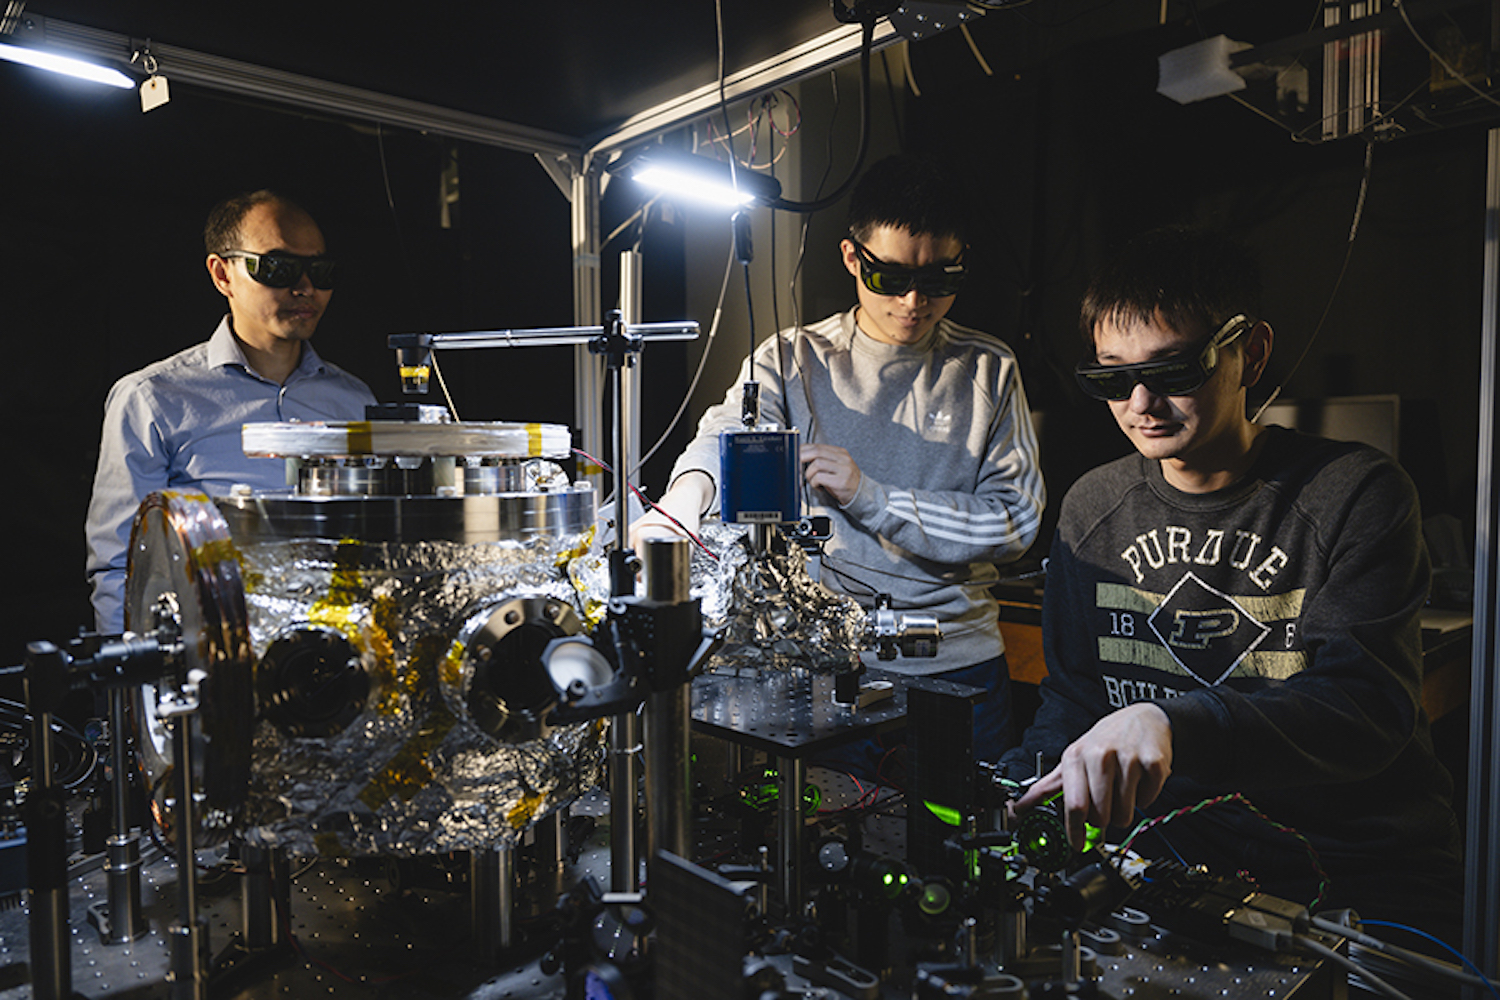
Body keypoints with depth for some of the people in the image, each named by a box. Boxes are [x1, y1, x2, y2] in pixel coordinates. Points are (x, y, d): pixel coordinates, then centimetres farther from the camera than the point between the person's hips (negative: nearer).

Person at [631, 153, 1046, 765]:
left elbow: (1016, 519, -6)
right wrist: (684, 497, -41)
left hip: (957, 663, 1)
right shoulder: (791, 360, 1)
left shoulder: (990, 371, 2)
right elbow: (725, 437, -17)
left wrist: (869, 496, -17)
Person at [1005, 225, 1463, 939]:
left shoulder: (1357, 496, -8)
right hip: (1162, 856, 4)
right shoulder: (1091, 509, 5)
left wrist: (1173, 724, -37)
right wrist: (1006, 801, -10)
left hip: (1356, 873, -3)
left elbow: (1365, 707, -19)